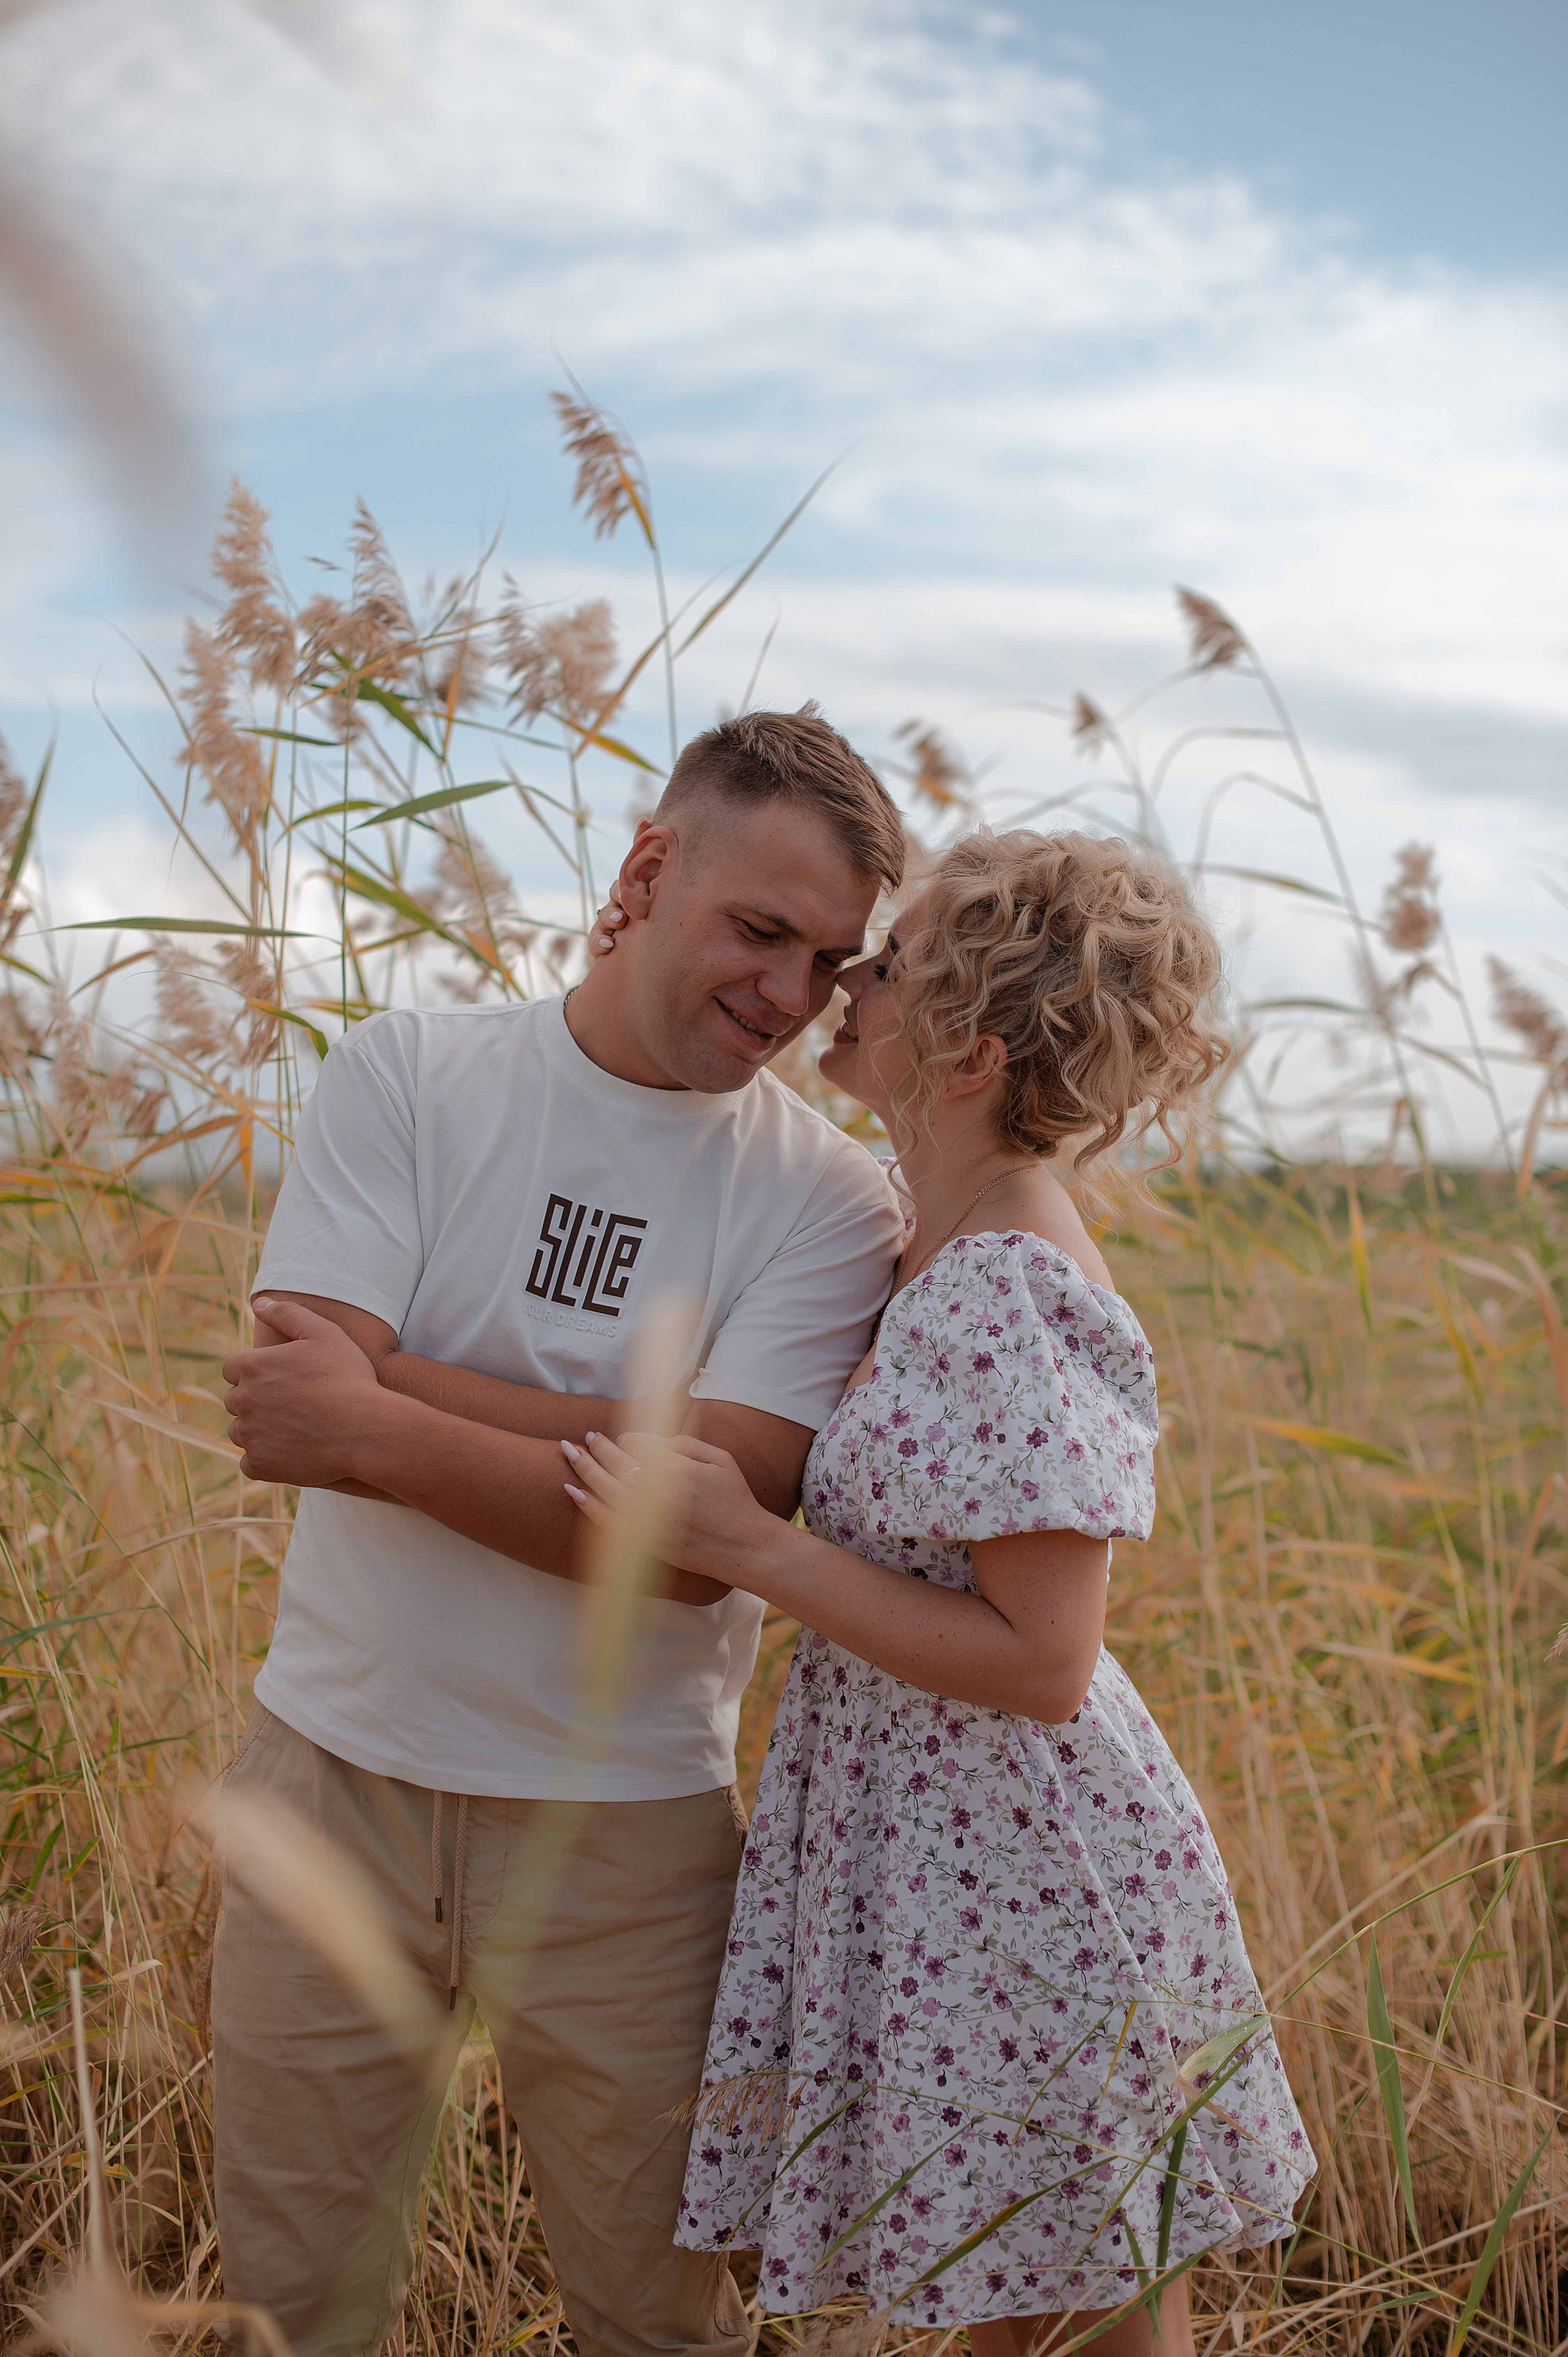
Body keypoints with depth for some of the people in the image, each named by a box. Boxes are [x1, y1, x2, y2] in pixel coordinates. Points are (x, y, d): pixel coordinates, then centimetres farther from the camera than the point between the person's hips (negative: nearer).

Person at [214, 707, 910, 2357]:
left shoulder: (830, 1202, -6)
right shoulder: (404, 1075, -3)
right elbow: (304, 1413, -14)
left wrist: (384, 1412, -20)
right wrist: (657, 1421, -18)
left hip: (622, 1825, -1)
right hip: (335, 1774, 1)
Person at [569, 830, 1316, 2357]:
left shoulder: (1003, 1305, -25)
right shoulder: (941, 1256, 3)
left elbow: (1042, 1666, -25)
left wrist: (750, 1550, -25)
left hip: (1019, 1884, -9)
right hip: (926, 1850, 9)